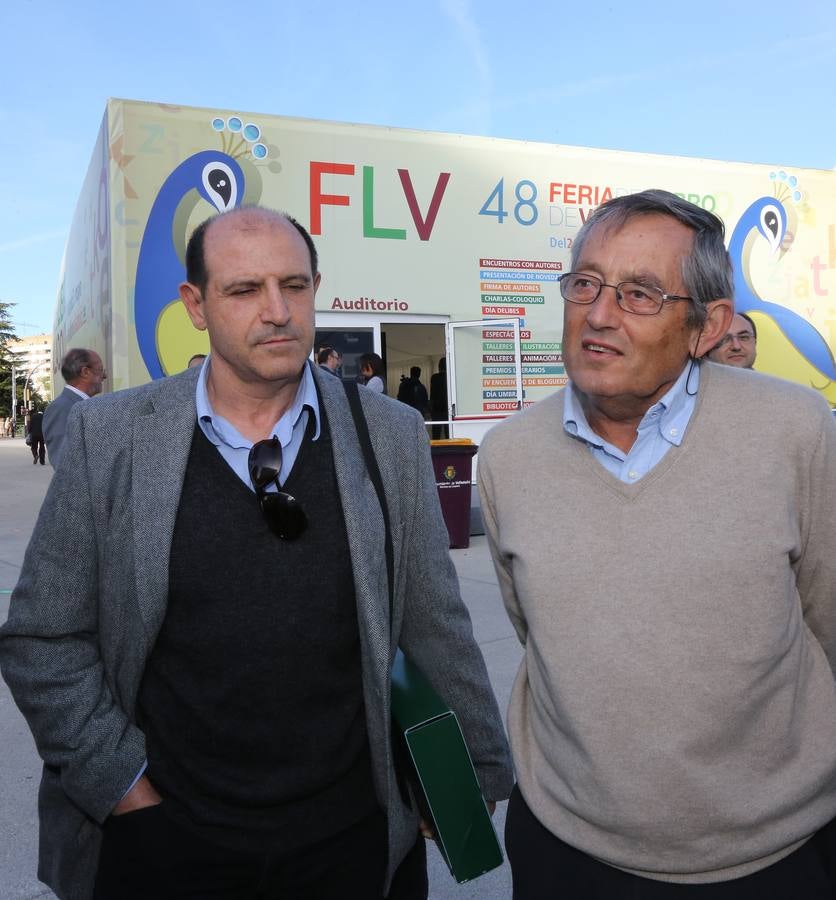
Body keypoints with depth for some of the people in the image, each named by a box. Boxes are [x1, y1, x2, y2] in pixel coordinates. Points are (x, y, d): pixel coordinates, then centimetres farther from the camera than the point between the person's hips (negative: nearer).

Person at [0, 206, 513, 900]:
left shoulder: (391, 435, -5)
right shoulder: (110, 437, -7)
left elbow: (436, 628, 0)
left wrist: (483, 774, 6)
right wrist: (122, 784, -6)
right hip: (166, 839, 0)